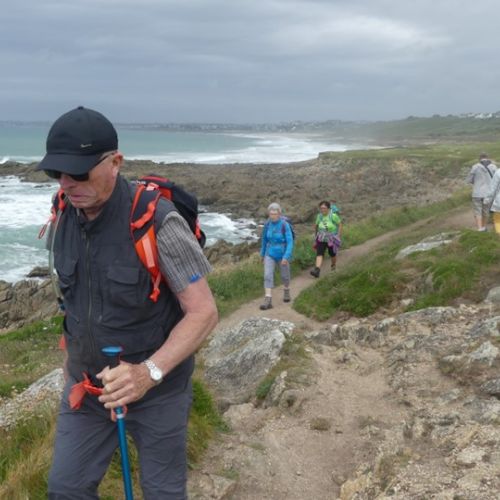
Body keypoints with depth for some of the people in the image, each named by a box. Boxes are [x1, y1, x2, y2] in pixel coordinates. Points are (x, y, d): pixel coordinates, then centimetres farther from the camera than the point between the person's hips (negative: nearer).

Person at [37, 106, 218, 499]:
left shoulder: (156, 222, -25)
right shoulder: (64, 216, -5)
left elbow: (204, 312, -24)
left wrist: (149, 372, -35)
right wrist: (74, 354, 16)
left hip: (157, 388, -5)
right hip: (88, 384, 5)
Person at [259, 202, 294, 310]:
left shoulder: (285, 225, -19)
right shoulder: (267, 224, -6)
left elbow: (290, 242, -20)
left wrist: (286, 257, -28)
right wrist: (262, 254, 15)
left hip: (282, 254, -3)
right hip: (270, 254, 3)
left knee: (285, 275, 17)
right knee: (268, 276, -10)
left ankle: (286, 291, 46)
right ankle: (268, 301, -13)